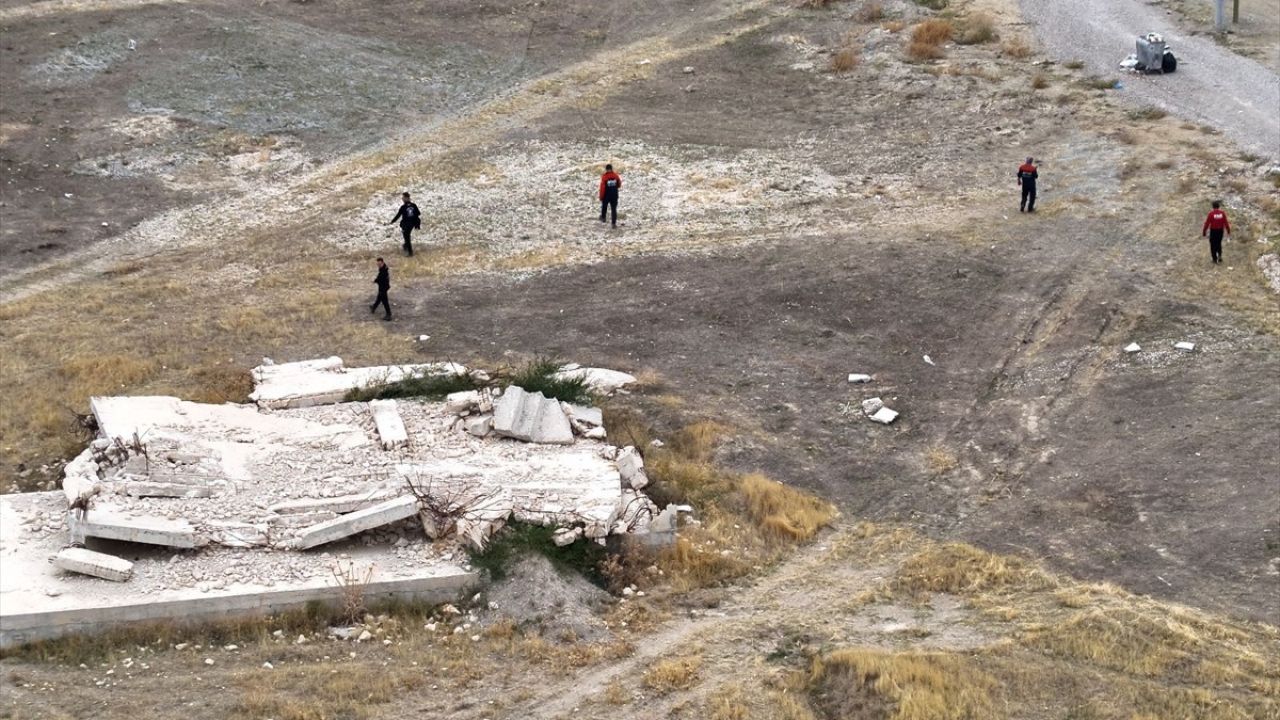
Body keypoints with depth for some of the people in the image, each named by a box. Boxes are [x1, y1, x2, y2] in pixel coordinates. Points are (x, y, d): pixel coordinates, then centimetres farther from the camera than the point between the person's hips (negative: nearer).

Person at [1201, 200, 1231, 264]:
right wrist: (1228, 230, 10)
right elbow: (1226, 222, -4)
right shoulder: (1222, 213, -10)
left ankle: (1215, 259, 12)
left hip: (1213, 231, -3)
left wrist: (1204, 232, -3)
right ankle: (1219, 255, 14)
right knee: (1219, 243, 25)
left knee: (1213, 245, 10)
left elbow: (1207, 223, -12)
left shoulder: (1211, 213, -17)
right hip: (1220, 230, 3)